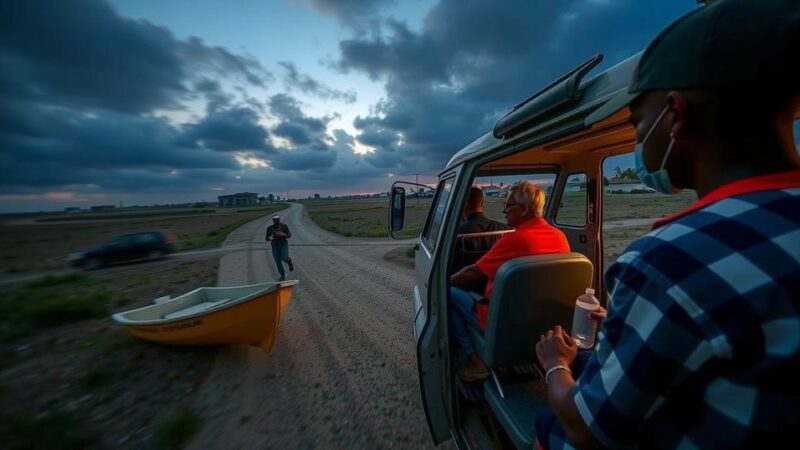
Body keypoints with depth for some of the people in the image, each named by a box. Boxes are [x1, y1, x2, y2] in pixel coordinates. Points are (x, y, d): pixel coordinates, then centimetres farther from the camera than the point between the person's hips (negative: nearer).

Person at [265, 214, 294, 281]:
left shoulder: (284, 226, -1)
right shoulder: (269, 228, 2)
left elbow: (289, 235, -1)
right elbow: (267, 238, 7)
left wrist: (283, 234, -20)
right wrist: (270, 238, -17)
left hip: (284, 244, -2)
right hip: (275, 246, 2)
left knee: (284, 258, -23)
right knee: (278, 262, 4)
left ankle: (289, 261, 14)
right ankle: (283, 276, 19)